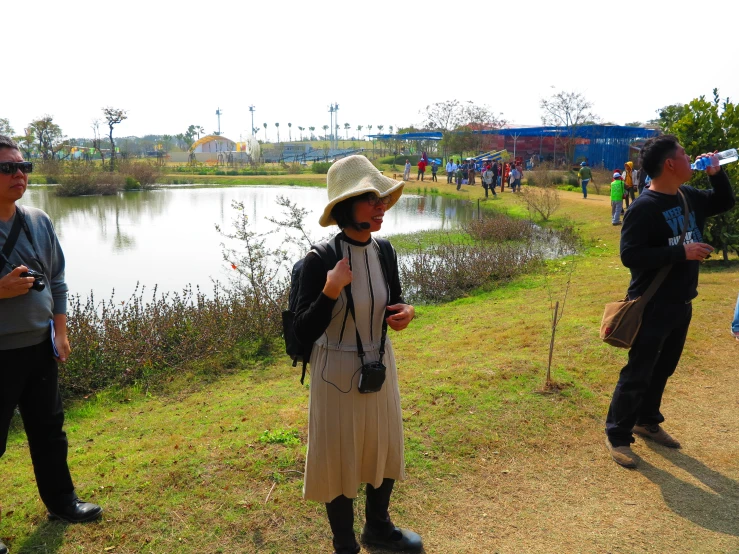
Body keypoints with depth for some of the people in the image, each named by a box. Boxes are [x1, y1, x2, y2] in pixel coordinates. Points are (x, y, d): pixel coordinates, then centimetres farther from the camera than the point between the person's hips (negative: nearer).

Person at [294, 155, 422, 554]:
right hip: (338, 371, -6)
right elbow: (303, 334, -21)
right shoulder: (319, 261, -23)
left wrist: (406, 312, -12)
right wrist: (331, 290, -34)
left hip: (380, 364, 6)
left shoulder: (382, 251, -5)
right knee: (340, 458, 12)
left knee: (384, 447, 21)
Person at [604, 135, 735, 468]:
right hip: (653, 307, -8)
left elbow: (724, 203, 23)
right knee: (637, 374, 0)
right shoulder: (644, 208, -20)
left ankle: (647, 421, 36)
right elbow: (630, 255, -26)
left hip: (682, 303, 8)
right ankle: (617, 435, 14)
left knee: (662, 370, 19)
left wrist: (715, 172, 5)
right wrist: (681, 252, -25)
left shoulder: (689, 197, 6)